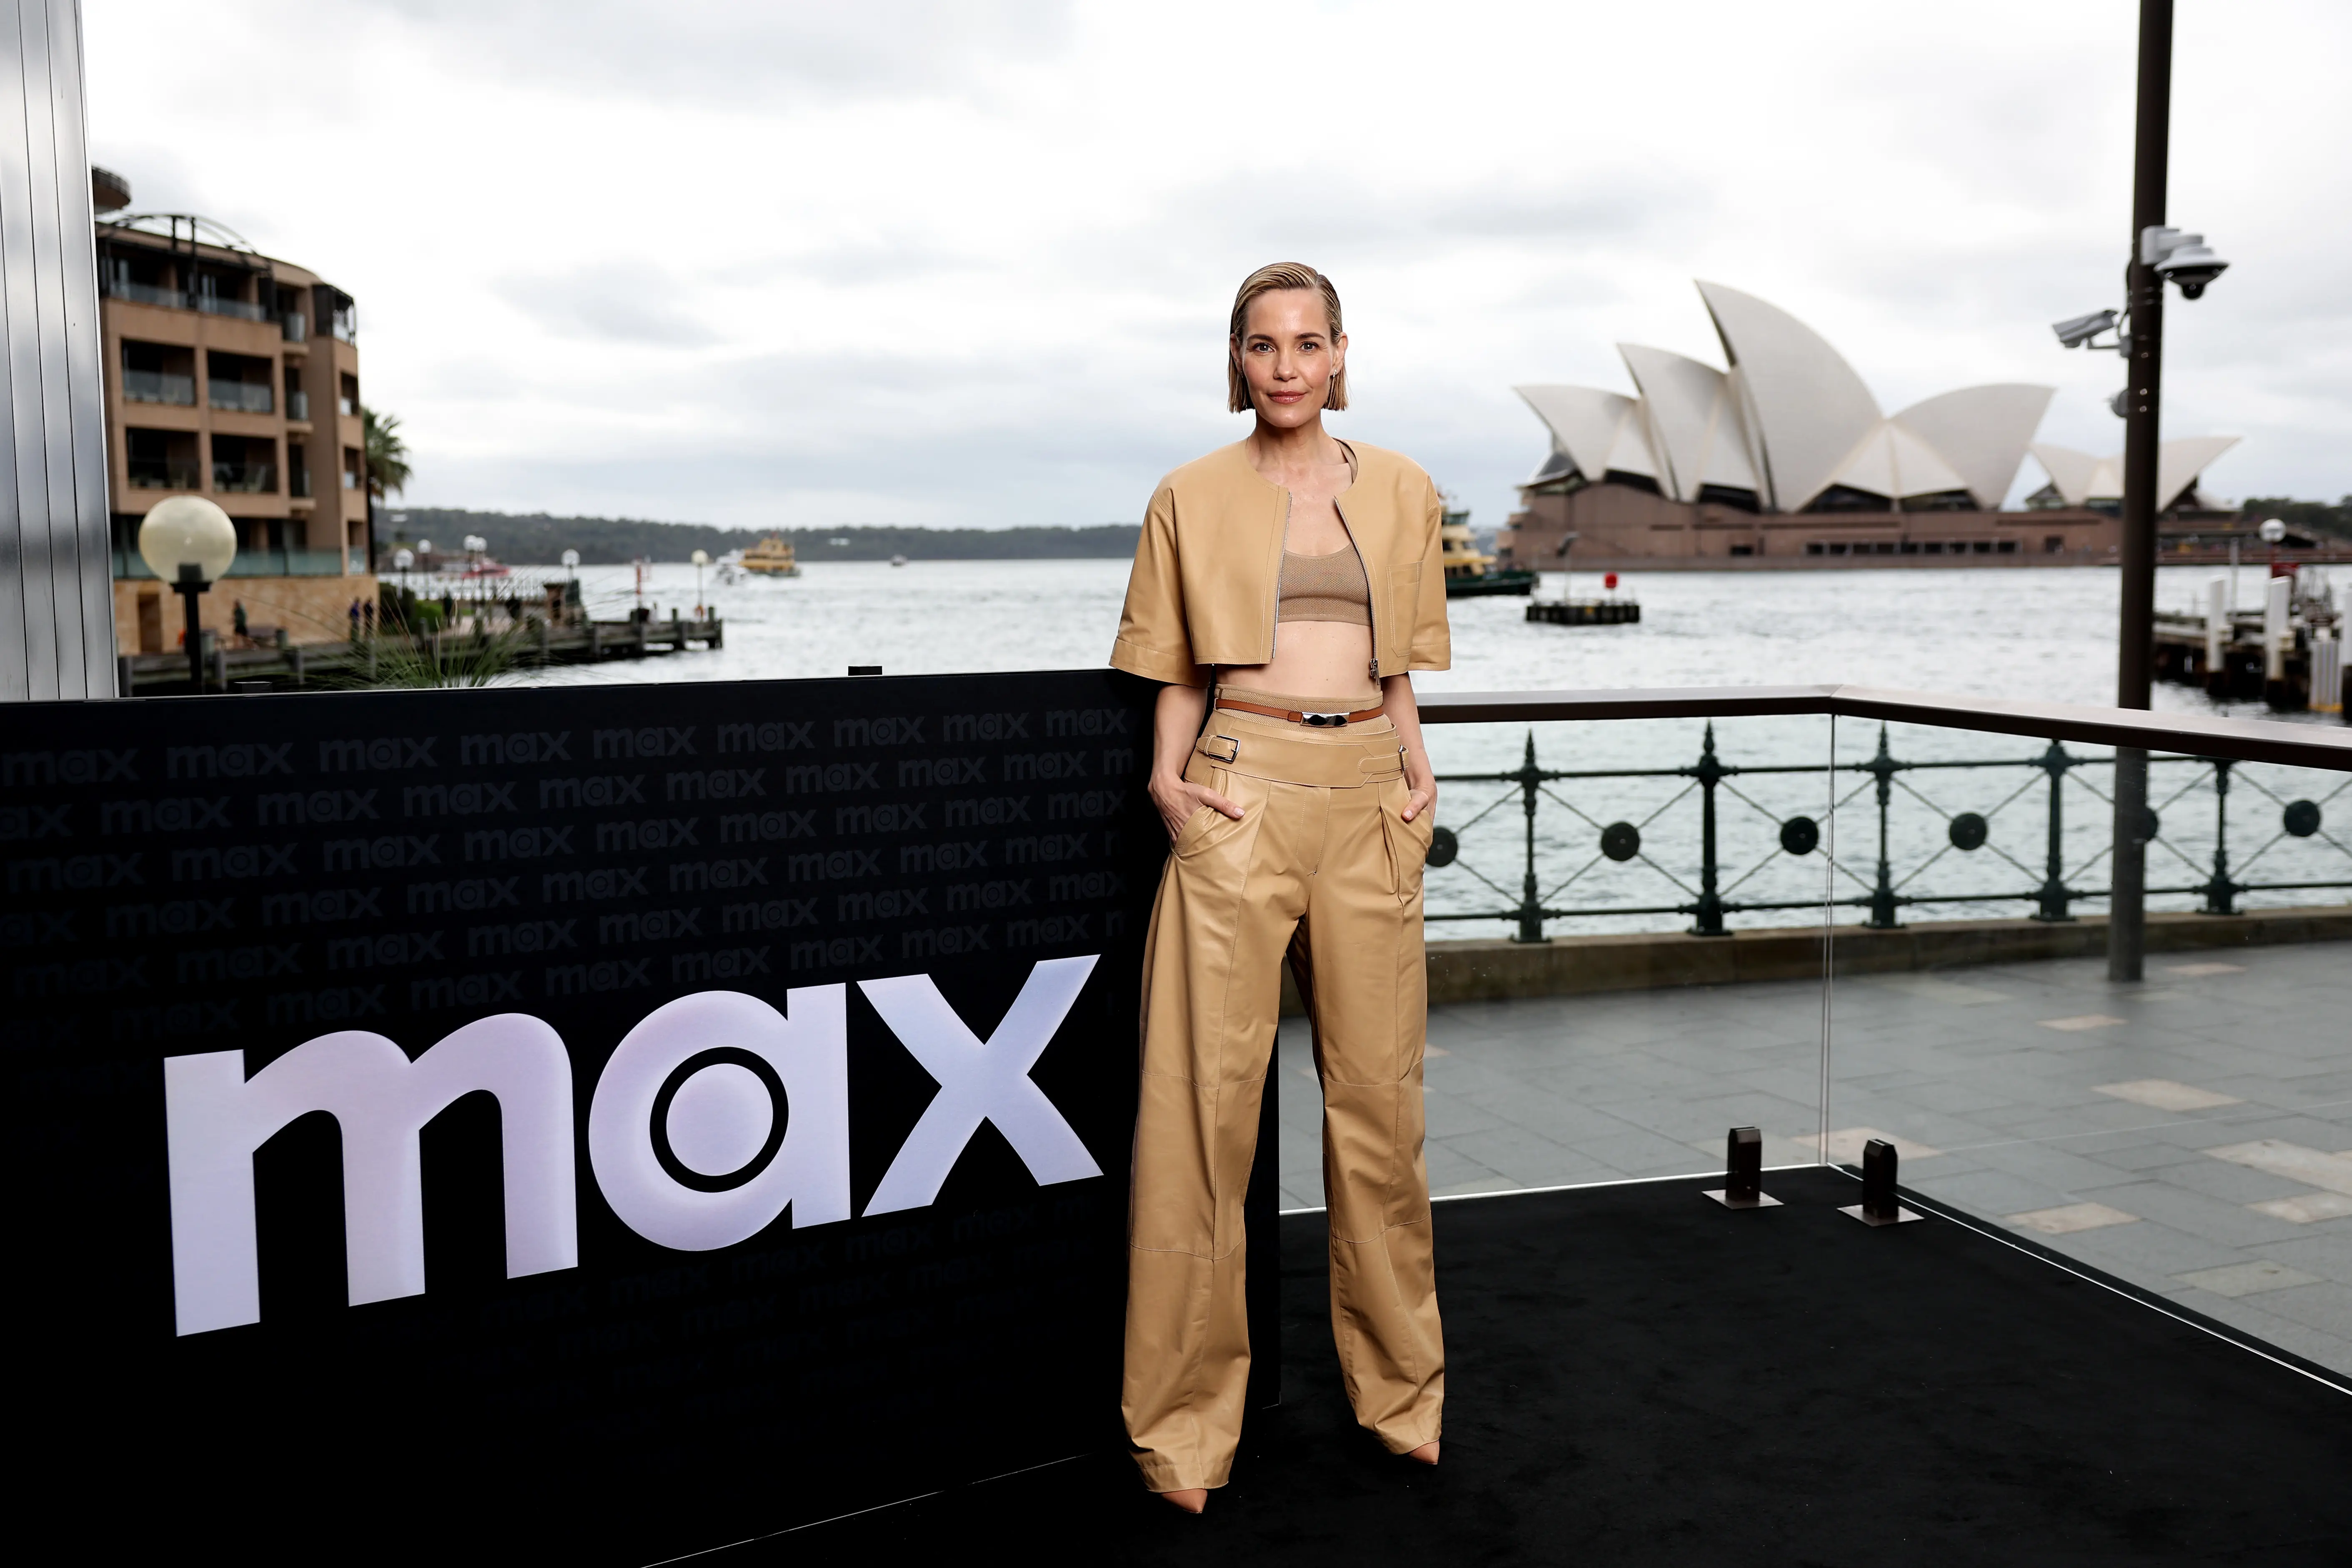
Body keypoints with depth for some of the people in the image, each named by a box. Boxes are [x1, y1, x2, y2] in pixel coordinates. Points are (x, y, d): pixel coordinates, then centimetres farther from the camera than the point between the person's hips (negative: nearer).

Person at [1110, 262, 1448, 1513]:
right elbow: (1172, 666, 10)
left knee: (1378, 1096, 8)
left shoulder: (1401, 491, 13)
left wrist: (1418, 769, 6)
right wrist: (1167, 775, -5)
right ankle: (1184, 1422, 10)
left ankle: (1401, 1386, 25)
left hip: (1368, 802, 3)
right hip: (1240, 796, -2)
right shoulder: (1193, 496, 6)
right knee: (1205, 1100, -2)